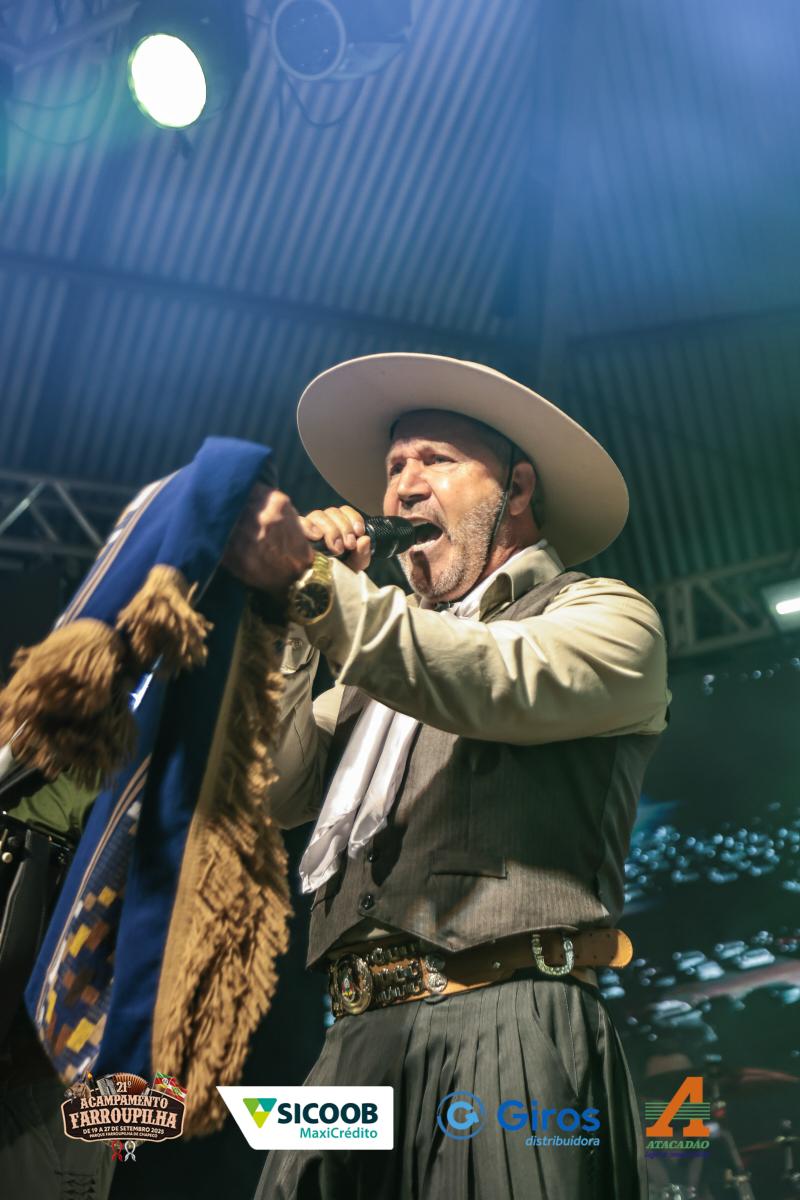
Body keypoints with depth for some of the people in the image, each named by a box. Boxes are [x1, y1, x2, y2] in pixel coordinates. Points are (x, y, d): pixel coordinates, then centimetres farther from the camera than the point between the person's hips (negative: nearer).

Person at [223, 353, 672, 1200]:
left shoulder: (607, 613, 9)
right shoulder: (389, 647, 27)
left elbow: (500, 684, -13)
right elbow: (281, 789, 15)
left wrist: (310, 581, -17)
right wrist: (286, 613, 6)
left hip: (510, 1021, -5)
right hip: (358, 1038, 5)